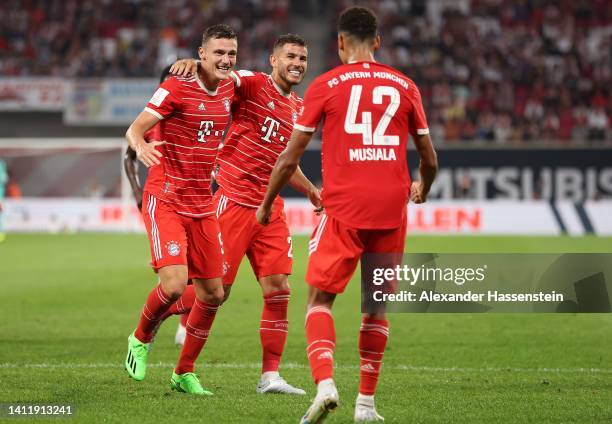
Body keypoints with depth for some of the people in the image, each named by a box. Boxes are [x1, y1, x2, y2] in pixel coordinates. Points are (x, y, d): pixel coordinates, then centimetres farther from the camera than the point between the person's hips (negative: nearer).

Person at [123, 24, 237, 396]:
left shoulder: (230, 88, 7)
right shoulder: (177, 88, -12)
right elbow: (135, 128, -15)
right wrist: (140, 146, -35)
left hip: (203, 205, 7)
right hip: (166, 201, -7)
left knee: (213, 294, 6)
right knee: (174, 284, -21)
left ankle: (185, 372, 22)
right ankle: (141, 340, 9)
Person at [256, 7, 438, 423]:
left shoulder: (326, 86, 3)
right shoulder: (404, 86, 10)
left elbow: (290, 158, 4)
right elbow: (430, 159, 15)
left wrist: (266, 205, 18)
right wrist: (423, 189, 38)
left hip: (344, 208, -2)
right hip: (392, 209, 3)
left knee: (319, 298, 4)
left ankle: (325, 383, -18)